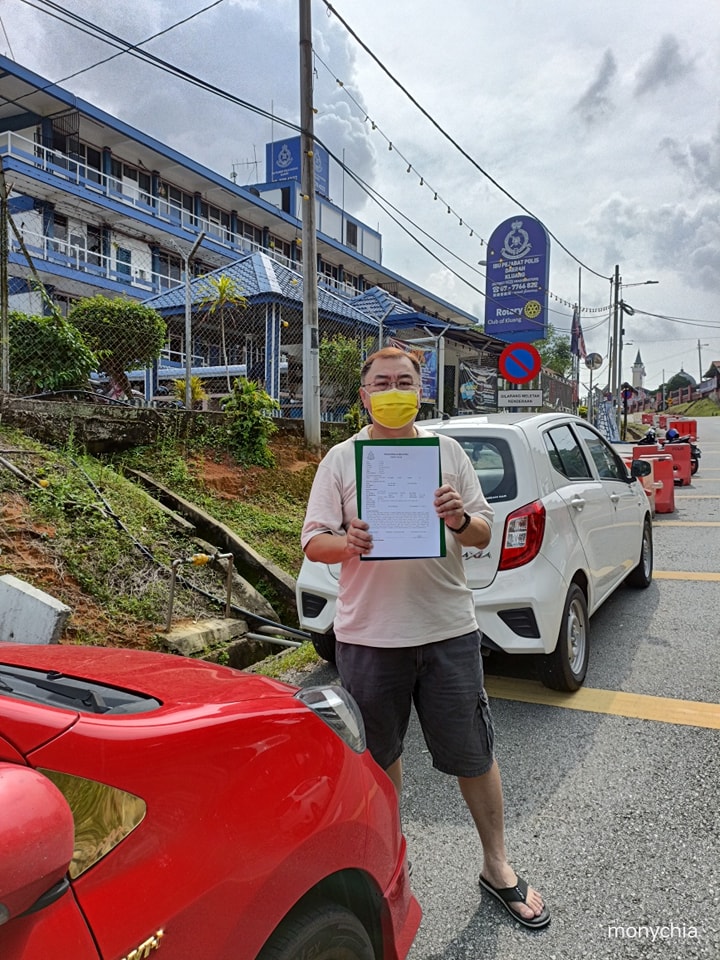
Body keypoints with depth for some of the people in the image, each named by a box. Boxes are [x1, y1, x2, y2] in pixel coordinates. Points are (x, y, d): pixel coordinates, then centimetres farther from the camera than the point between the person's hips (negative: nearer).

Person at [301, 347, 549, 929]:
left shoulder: (448, 451, 5)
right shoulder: (342, 459, 1)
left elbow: (484, 536, 5)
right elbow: (313, 542, -2)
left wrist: (461, 520, -18)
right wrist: (348, 543, -24)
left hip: (448, 628, 1)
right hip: (368, 633, 0)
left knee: (474, 755, 11)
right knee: (380, 753, 18)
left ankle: (497, 867, 33)